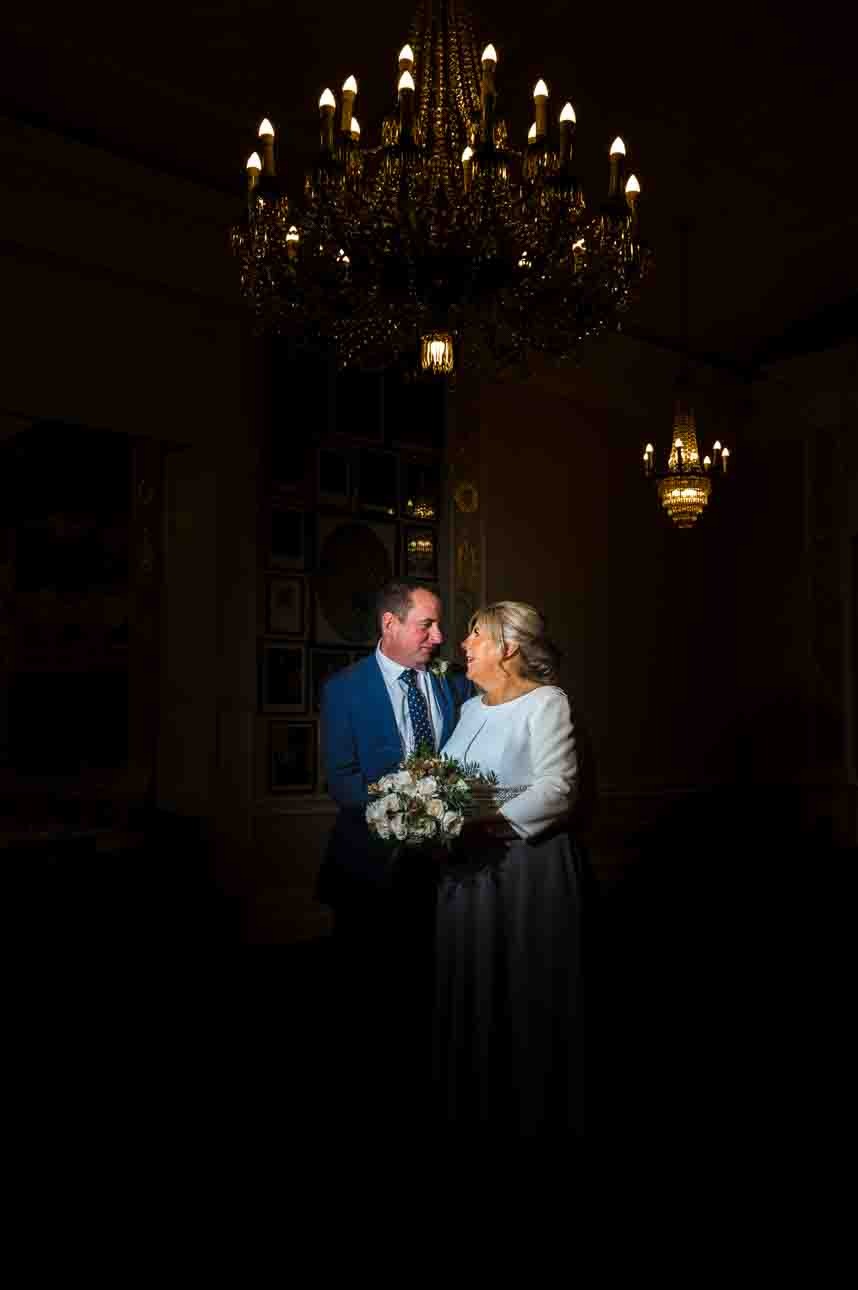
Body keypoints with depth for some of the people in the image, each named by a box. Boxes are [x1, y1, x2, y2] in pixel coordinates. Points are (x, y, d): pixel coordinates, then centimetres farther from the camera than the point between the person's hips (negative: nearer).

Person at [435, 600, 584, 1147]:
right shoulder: (472, 709, 16)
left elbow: (557, 788, -18)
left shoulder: (546, 702, -8)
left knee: (526, 993, 3)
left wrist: (487, 823, -25)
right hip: (470, 868, 7)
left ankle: (532, 1111, 20)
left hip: (527, 869, -7)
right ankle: (476, 1106, 28)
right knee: (471, 988, 13)